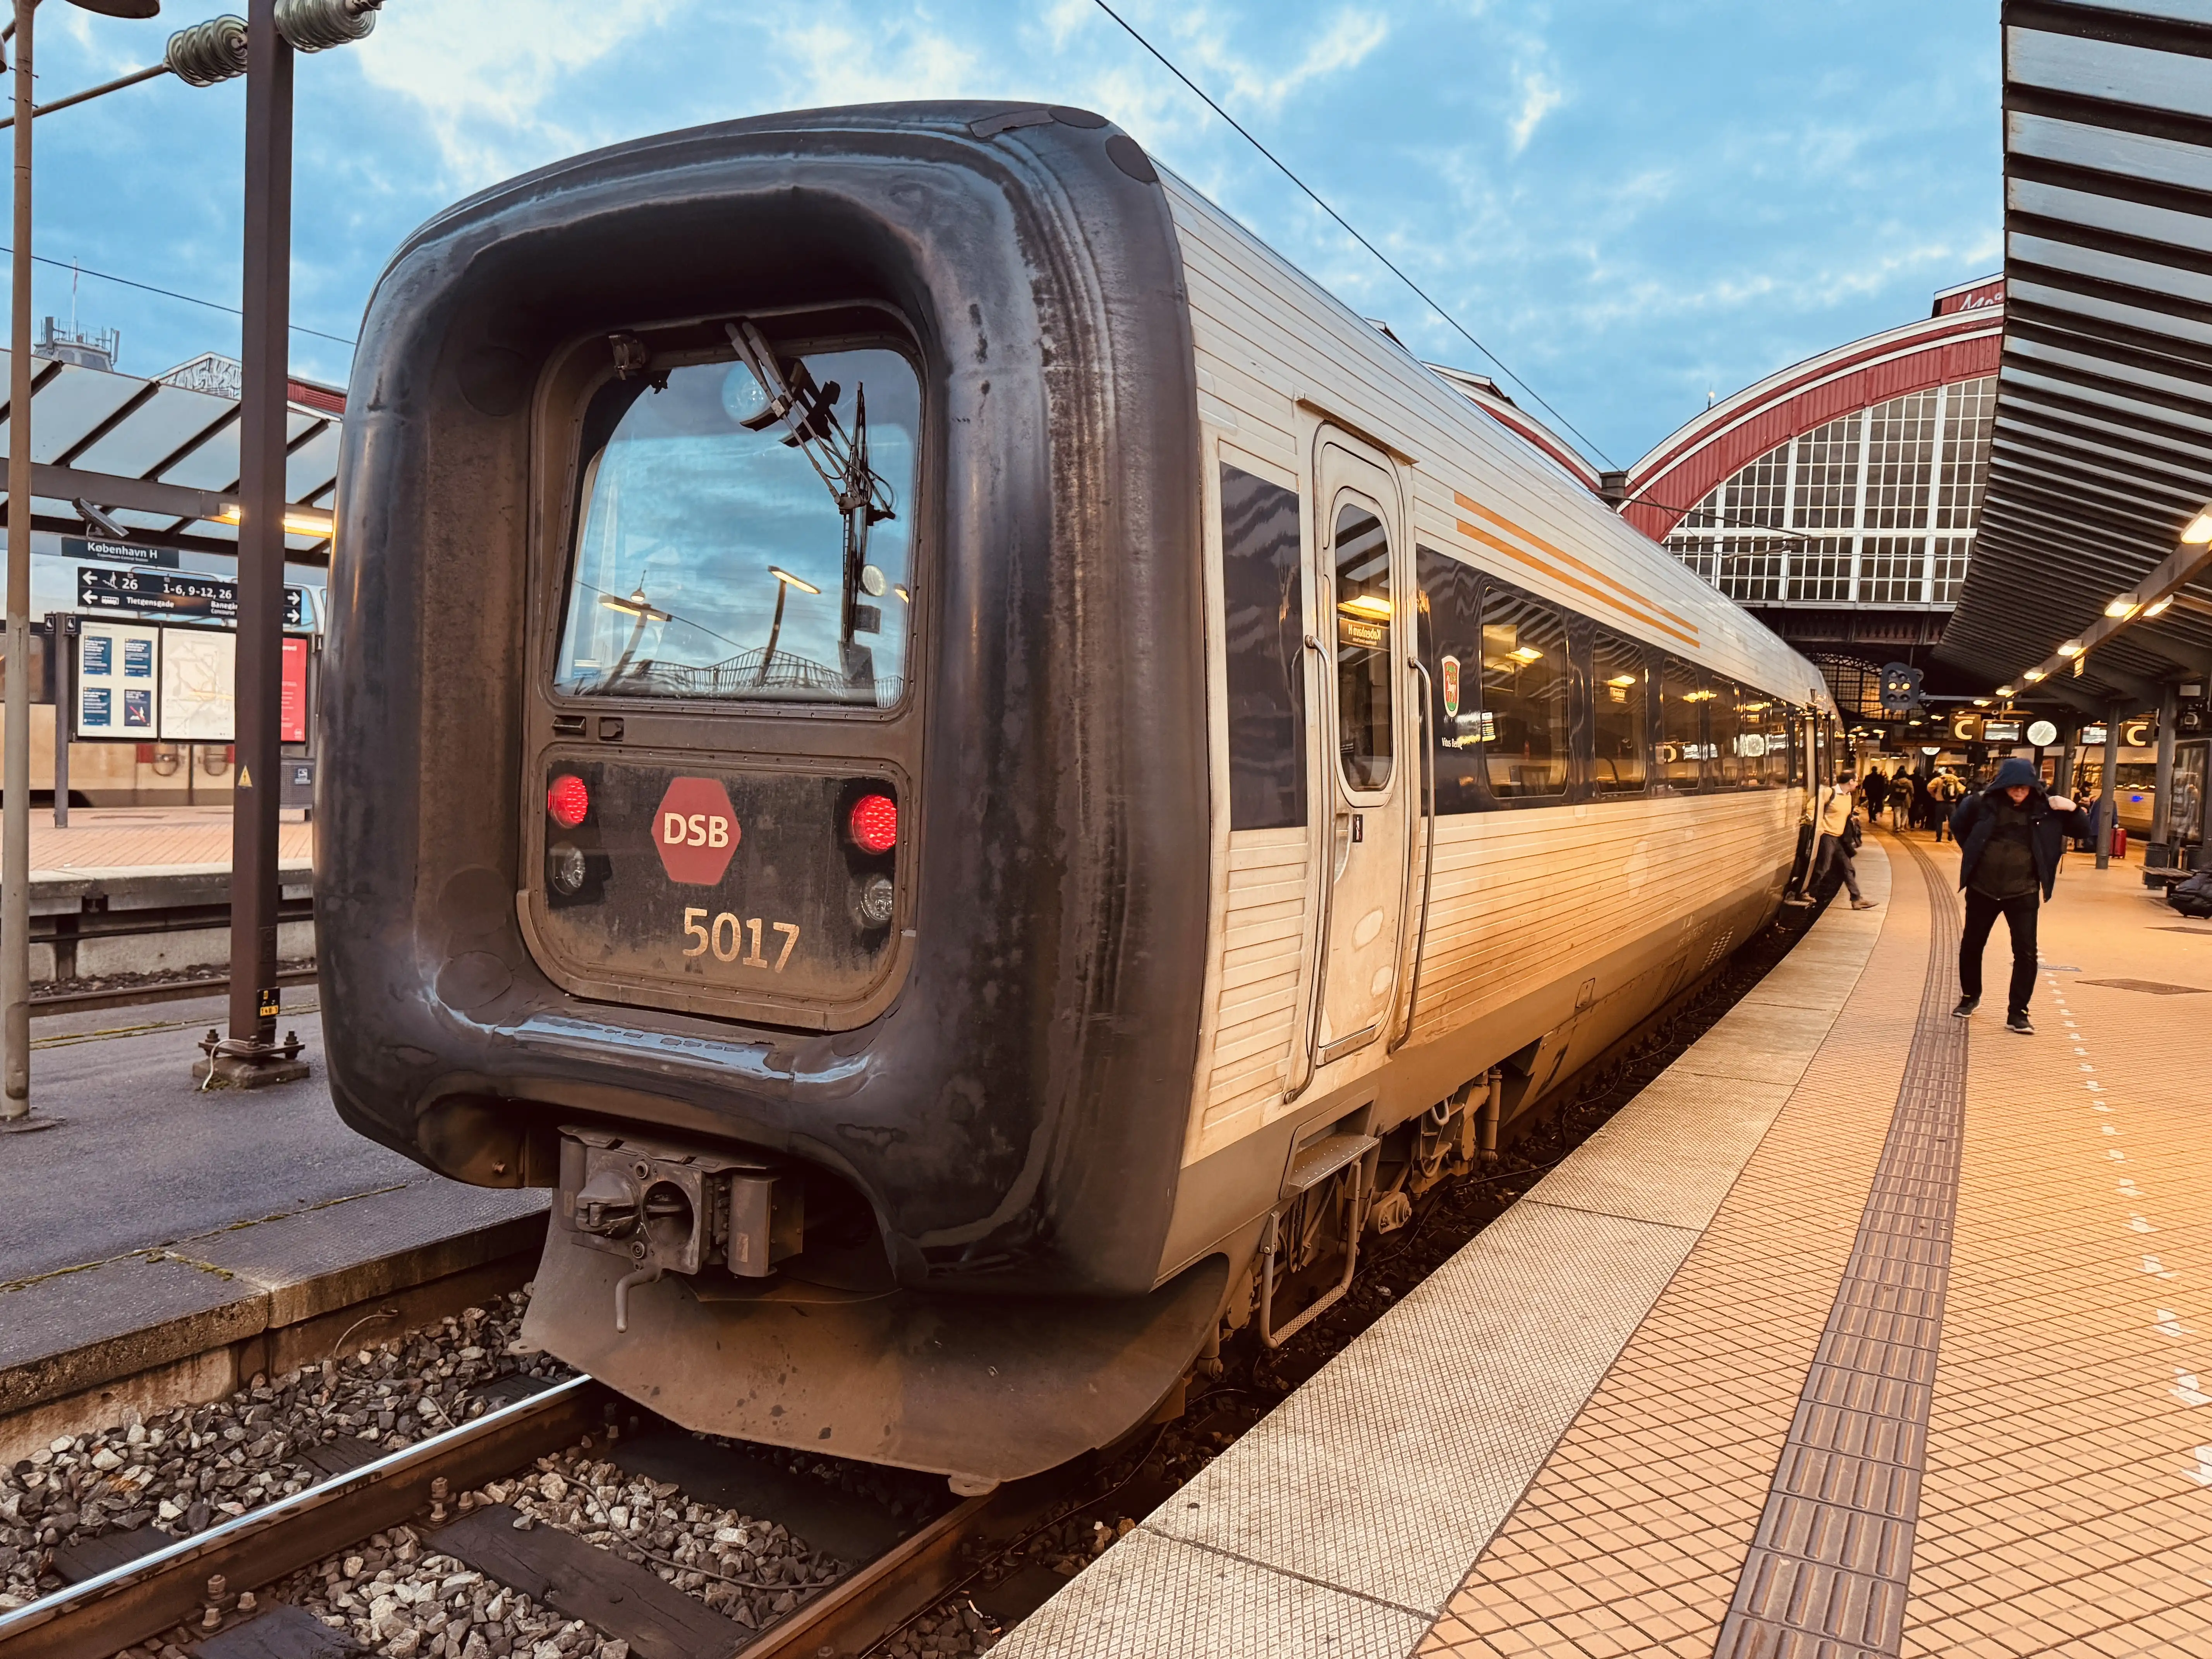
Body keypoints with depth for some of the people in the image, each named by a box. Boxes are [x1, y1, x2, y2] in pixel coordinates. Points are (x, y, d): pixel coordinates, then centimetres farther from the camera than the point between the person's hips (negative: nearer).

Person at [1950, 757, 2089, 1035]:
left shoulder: (2045, 809, -5)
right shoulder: (1983, 804, -7)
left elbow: (2083, 830, 1)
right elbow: (1957, 826, 12)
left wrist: (2073, 809, -17)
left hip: (2023, 893, -1)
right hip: (1983, 889, 1)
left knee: (2026, 952, -5)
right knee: (1971, 945, 13)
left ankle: (2017, 1013, 3)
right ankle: (1970, 996, 35)